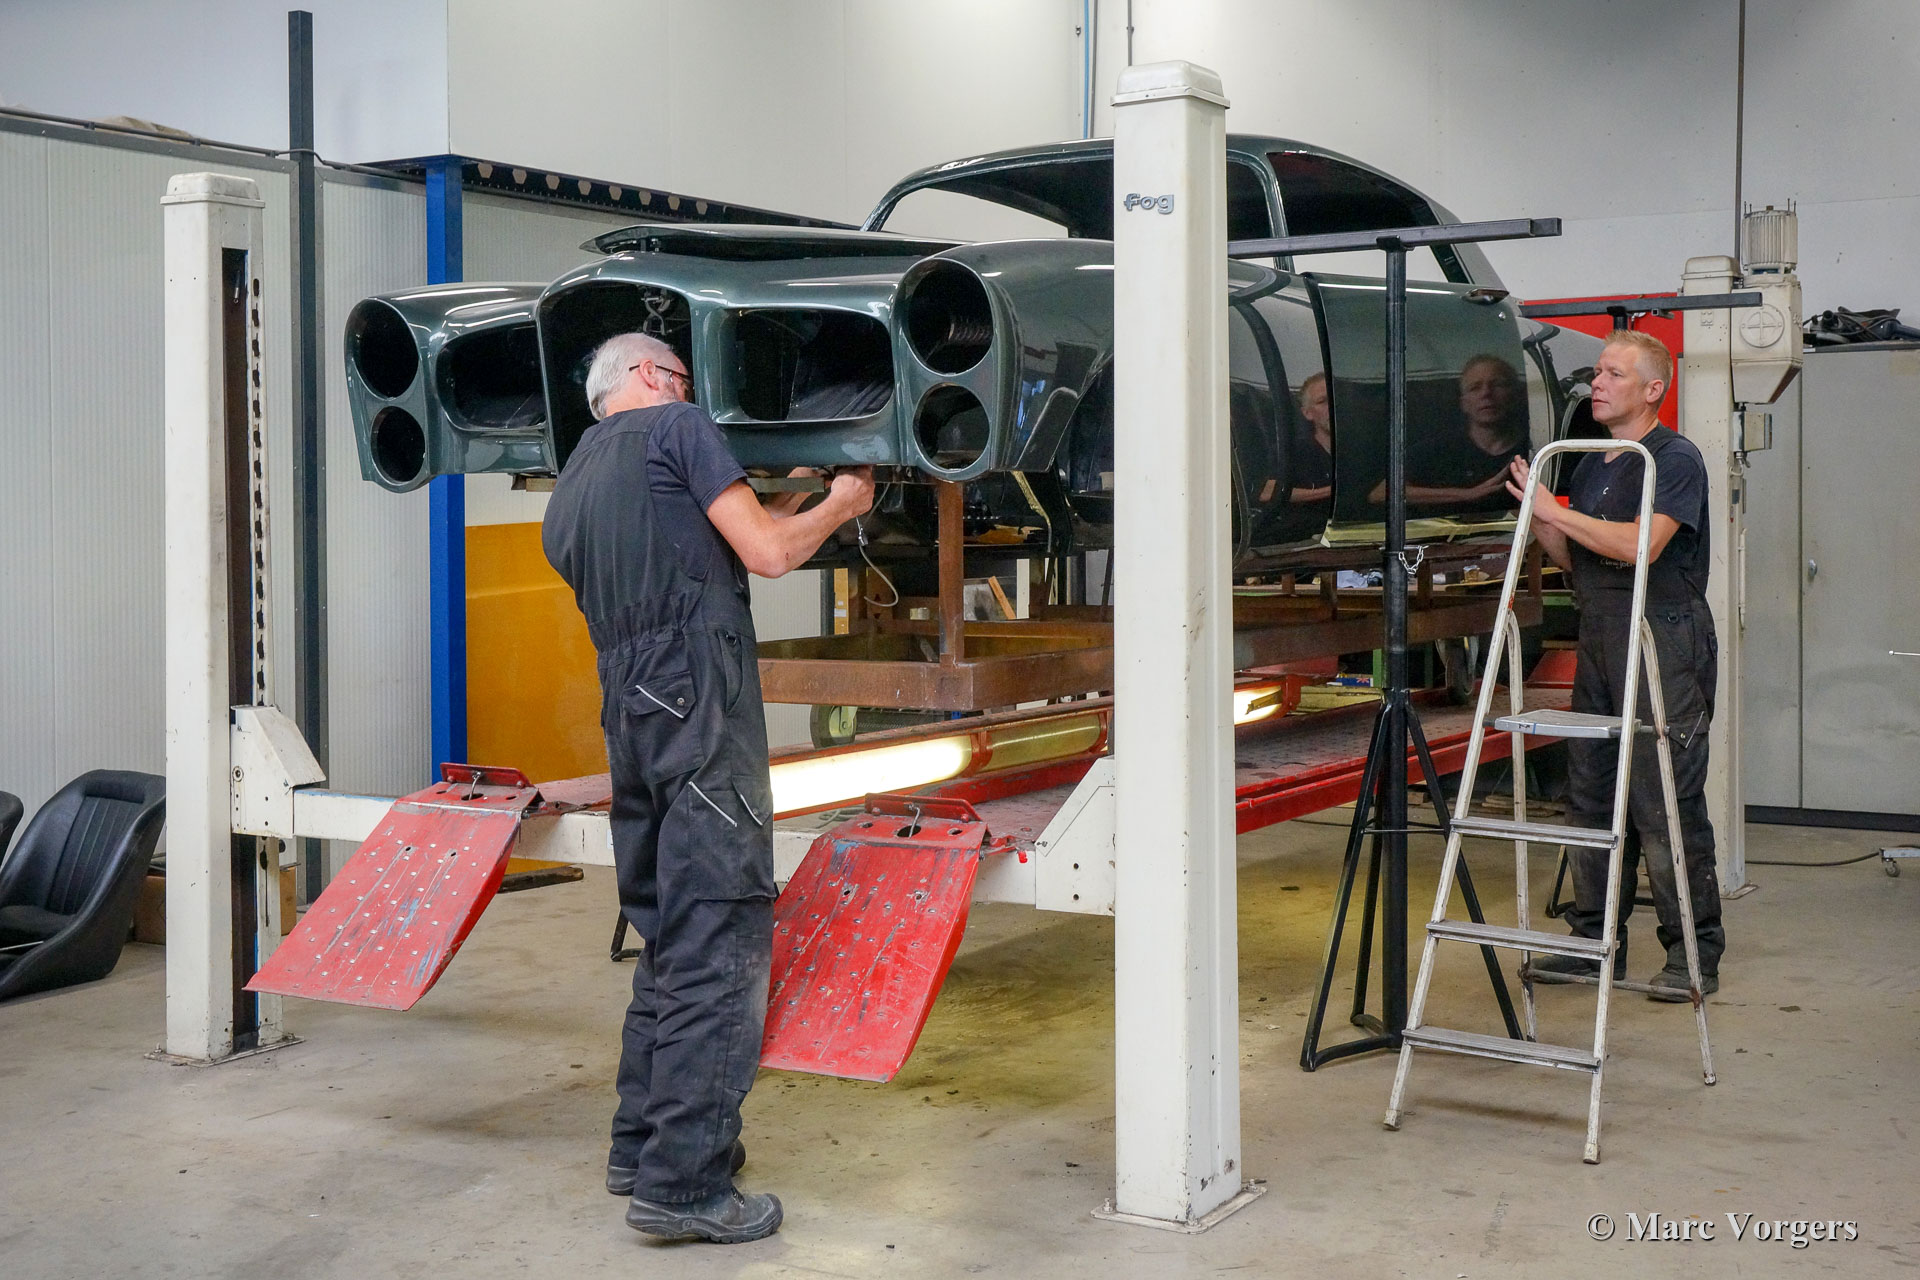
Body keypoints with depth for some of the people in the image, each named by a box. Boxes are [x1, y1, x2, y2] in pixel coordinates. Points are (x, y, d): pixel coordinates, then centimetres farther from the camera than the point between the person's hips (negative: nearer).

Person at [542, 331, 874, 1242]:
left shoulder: (568, 490, 24)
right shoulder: (674, 426, 1)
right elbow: (766, 554, -4)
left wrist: (773, 510, 31)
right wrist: (839, 504, 14)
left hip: (625, 713, 9)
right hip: (700, 699, -9)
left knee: (668, 937, 17)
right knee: (720, 940, -9)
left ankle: (642, 1147, 22)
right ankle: (681, 1182, -11)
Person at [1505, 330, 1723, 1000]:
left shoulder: (1675, 458, -7)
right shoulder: (1589, 464, 18)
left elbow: (1640, 544, -21)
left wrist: (1556, 511, -15)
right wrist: (1537, 514, 4)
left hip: (1664, 641, -8)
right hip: (1598, 642, 8)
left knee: (1666, 802, -7)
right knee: (1590, 795, 9)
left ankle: (1694, 951, 1)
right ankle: (1596, 939, 19)